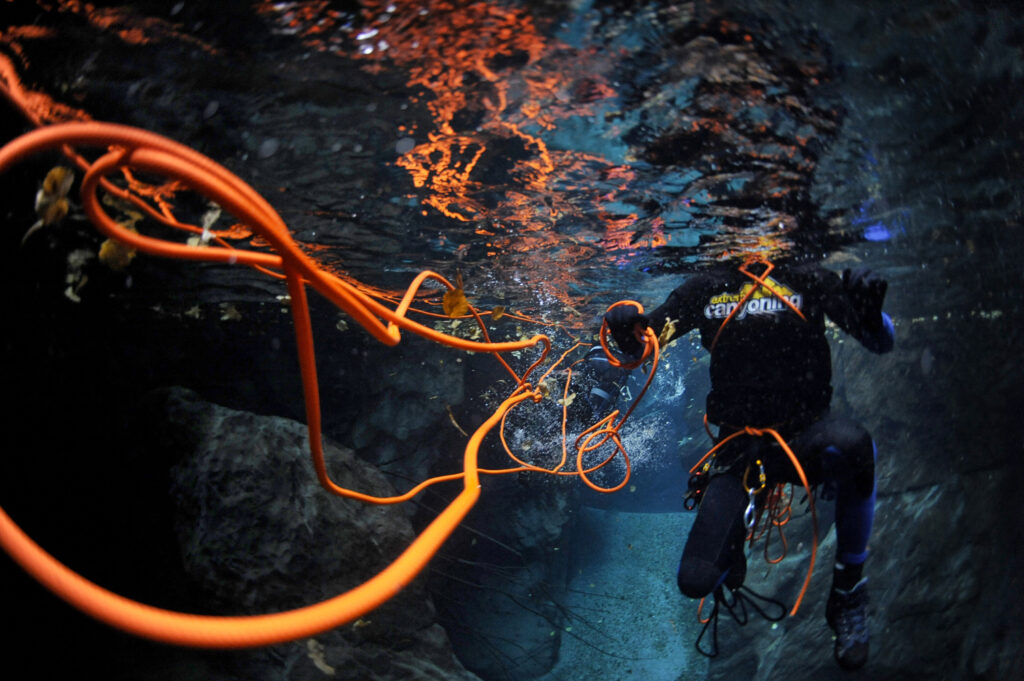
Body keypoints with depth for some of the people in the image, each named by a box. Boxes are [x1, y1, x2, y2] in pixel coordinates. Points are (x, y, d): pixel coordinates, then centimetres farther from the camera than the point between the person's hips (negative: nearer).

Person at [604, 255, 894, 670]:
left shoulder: (809, 280, -1)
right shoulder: (705, 289, 2)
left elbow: (881, 343, -2)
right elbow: (640, 346, 6)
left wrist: (869, 308, -24)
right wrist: (626, 327, -18)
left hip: (805, 435, -1)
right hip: (739, 446, 1)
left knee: (851, 443, -39)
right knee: (696, 581, -14)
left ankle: (848, 589, -15)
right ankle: (733, 545, 27)